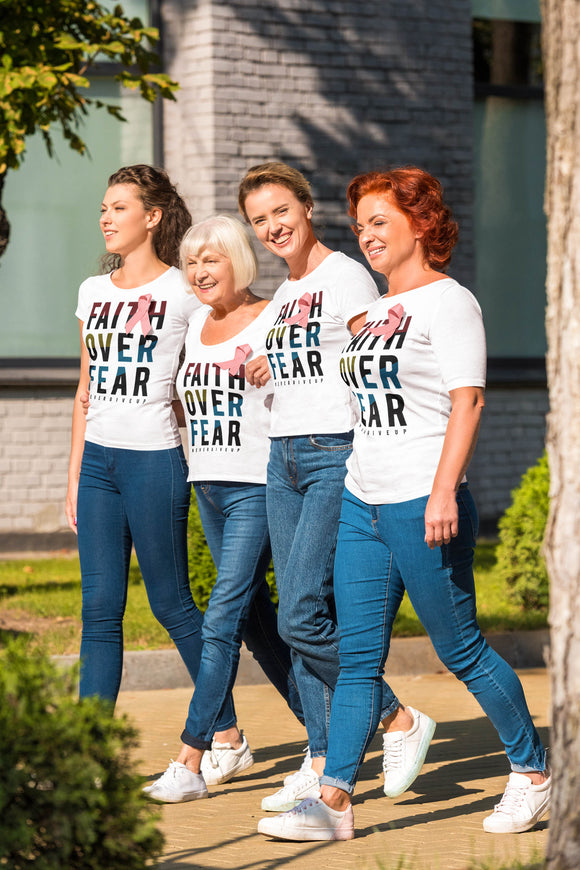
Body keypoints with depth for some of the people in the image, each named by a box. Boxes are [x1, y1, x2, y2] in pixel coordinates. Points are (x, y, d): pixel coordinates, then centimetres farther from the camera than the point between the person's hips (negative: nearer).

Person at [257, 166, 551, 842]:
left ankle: (532, 773, 16)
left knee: (460, 650, 0)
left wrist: (443, 492, -23)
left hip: (423, 504, -8)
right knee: (357, 658, 1)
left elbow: (467, 401, -15)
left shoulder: (449, 302, -7)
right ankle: (332, 801, -3)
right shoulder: (377, 310, 17)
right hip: (362, 505, 8)